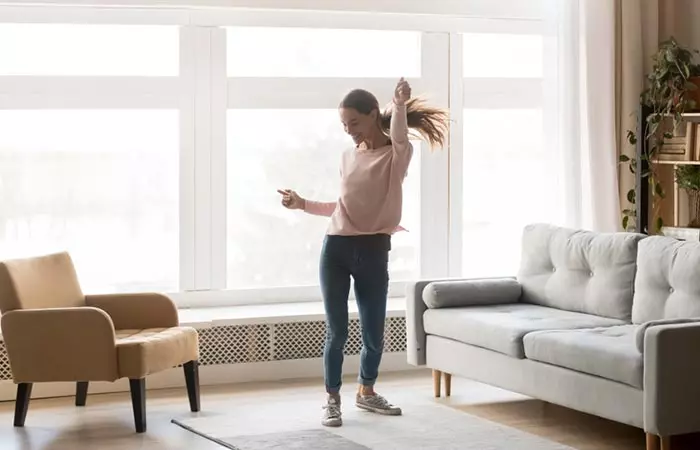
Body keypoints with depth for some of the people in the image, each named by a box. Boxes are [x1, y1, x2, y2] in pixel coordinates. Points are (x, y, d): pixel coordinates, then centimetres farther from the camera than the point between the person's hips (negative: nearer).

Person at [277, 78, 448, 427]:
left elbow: (400, 140, -27)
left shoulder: (396, 155, -2)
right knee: (337, 331, 2)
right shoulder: (348, 157, 12)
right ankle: (332, 399, 13)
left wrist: (399, 106, -43)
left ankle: (366, 392, 29)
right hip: (336, 249, 3)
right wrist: (303, 204, 8)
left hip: (374, 251, -2)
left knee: (374, 332, 7)